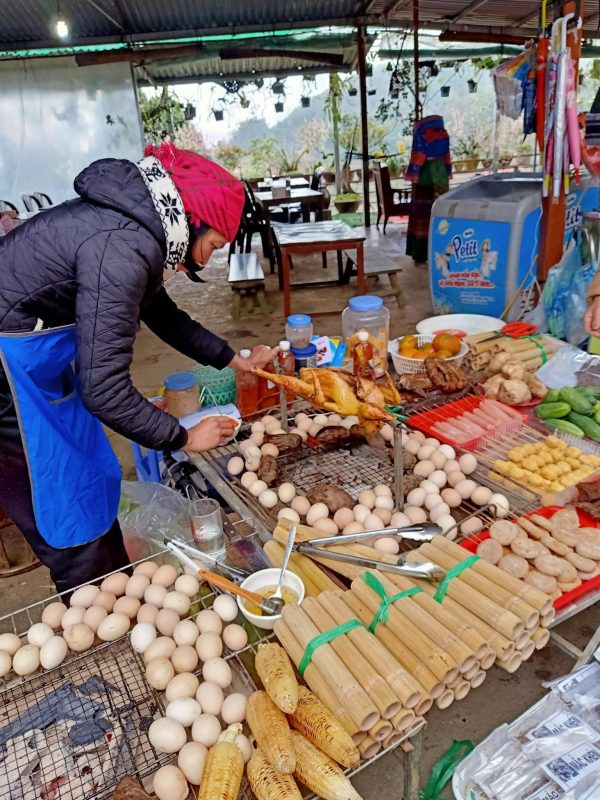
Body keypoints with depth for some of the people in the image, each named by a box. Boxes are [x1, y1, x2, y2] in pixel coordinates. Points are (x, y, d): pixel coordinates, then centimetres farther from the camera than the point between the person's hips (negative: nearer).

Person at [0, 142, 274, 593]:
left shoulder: (134, 222, 3)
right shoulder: (120, 249, -27)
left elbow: (162, 314, 18)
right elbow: (104, 389, -27)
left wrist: (235, 361, 18)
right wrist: (184, 439, -13)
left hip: (37, 360, 9)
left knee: (95, 481, 20)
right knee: (69, 517, 5)